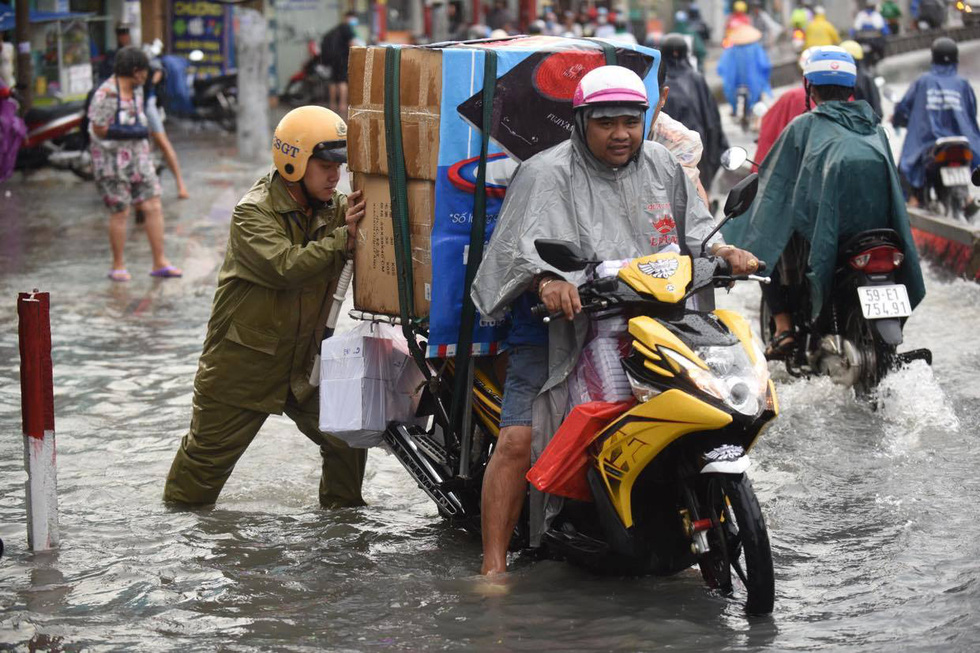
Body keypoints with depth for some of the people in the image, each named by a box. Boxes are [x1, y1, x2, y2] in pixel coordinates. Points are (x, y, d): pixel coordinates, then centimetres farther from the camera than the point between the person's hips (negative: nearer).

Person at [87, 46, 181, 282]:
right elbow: (99, 130, -15)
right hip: (111, 158, -7)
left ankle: (160, 263, 5)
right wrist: (137, 132, -7)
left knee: (153, 207, 0)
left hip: (137, 154, 7)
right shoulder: (106, 95, -18)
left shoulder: (136, 88, 7)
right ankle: (118, 266, 14)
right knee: (120, 213, 0)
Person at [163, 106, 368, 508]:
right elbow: (286, 266, -31)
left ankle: (343, 510, 21)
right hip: (243, 366, -5)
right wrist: (342, 237, -29)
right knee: (210, 451, 5)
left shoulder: (334, 209, 2)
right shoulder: (253, 213, -18)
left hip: (304, 363, 5)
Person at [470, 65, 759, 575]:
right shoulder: (548, 173, -6)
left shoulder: (661, 166, 12)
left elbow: (693, 226, 19)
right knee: (517, 439, -15)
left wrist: (722, 250, -3)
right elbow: (527, 243, -19)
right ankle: (493, 565, -10)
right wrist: (547, 281, -39)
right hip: (558, 328, -4)